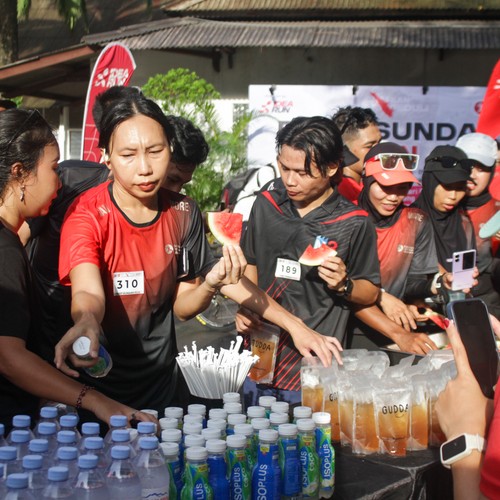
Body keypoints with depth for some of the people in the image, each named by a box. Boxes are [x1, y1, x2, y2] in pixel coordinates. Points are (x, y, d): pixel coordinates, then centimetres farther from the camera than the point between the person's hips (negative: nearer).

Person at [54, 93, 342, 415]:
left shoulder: (184, 213, -4)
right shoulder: (86, 216, -17)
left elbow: (181, 306, 1)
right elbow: (87, 293, -34)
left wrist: (212, 283, -19)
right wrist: (86, 324, -56)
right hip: (98, 387, -3)